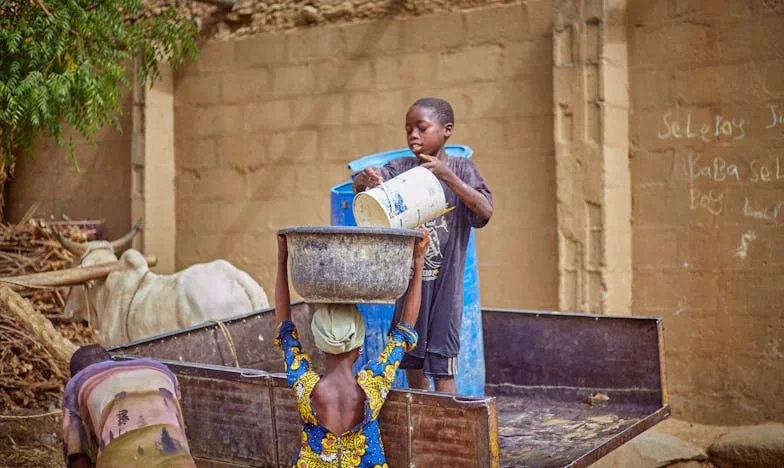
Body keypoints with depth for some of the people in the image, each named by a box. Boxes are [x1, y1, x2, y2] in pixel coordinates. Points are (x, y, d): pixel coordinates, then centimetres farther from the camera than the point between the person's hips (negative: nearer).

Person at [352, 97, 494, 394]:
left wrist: (446, 176, -28)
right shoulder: (401, 168, 3)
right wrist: (363, 179, -33)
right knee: (411, 361, 16)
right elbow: (362, 186, -9)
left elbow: (486, 210, -19)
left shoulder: (460, 169, -5)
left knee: (442, 364, -5)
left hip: (444, 280, -4)